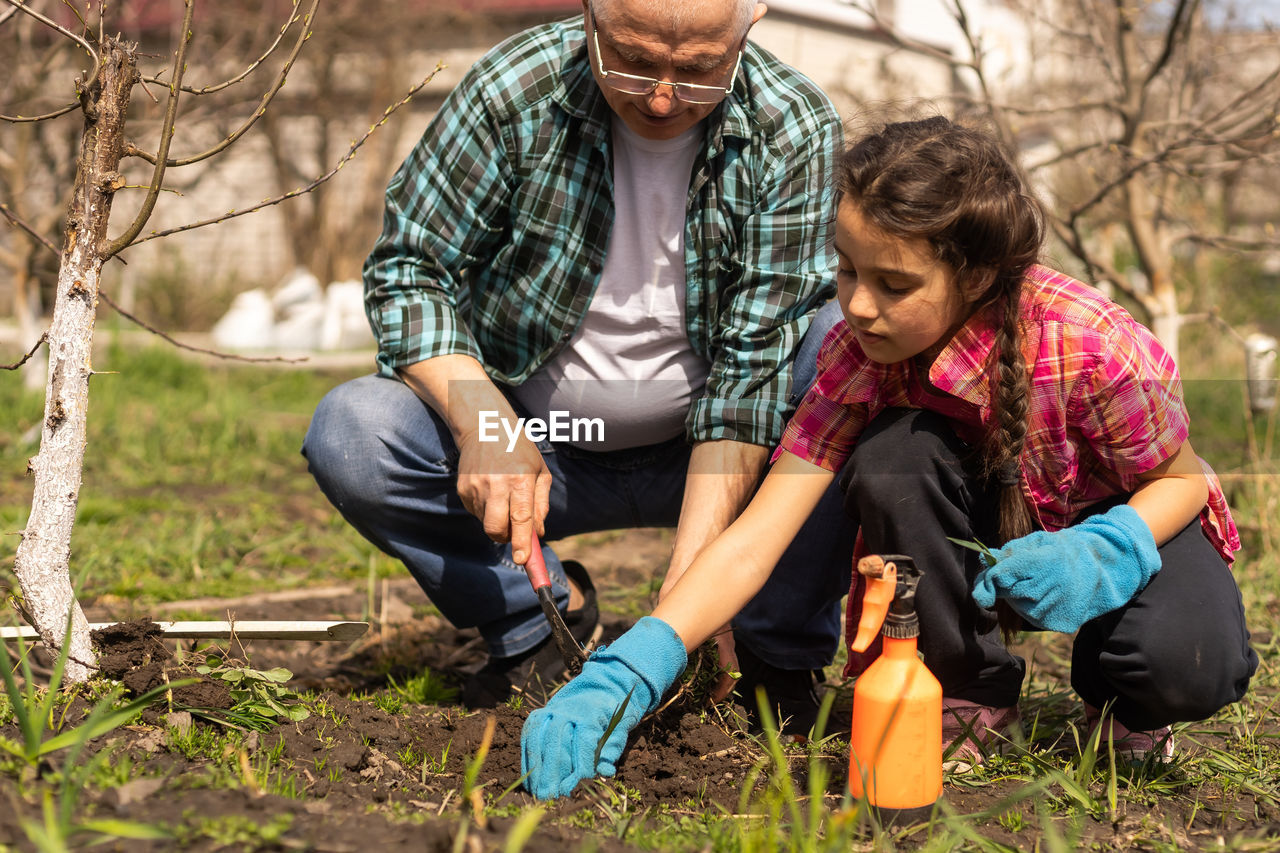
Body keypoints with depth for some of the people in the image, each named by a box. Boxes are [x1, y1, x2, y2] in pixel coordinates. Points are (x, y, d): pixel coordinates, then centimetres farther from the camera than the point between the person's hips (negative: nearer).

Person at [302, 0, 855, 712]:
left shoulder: (795, 130, -17)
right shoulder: (515, 90, -17)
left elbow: (755, 359, -22)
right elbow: (407, 267, -10)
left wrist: (688, 585, -31)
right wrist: (485, 425, -29)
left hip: (715, 453, -1)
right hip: (533, 443, 1)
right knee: (349, 432, -24)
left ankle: (778, 652, -9)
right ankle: (546, 618, -1)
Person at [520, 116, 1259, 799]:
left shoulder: (1090, 347, -34)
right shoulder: (860, 357, -24)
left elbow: (1181, 478, -16)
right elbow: (755, 537, -30)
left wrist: (1097, 555, -38)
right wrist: (629, 672, -43)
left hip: (1118, 514, -3)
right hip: (988, 512, 3)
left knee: (1188, 667, -34)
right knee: (890, 459, -31)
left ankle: (1123, 701, 5)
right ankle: (971, 695, -8)